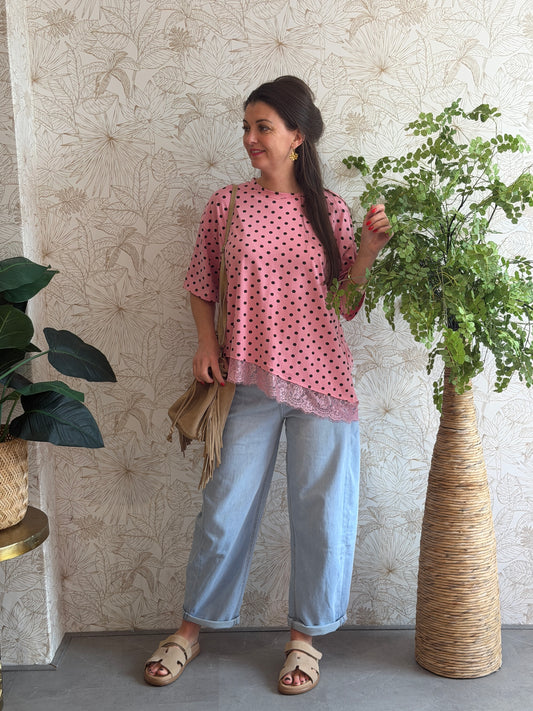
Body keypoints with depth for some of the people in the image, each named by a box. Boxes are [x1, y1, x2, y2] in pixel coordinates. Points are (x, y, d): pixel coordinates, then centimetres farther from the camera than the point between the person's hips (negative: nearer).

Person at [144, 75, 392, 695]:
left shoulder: (329, 209, 3)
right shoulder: (227, 205, 2)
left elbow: (347, 299, 7)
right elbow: (201, 284, 11)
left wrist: (367, 251, -8)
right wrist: (206, 343, -3)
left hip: (320, 377, 1)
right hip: (249, 381, 0)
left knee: (322, 509, 6)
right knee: (227, 506, 8)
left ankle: (306, 633, 27)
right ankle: (194, 627, 29)